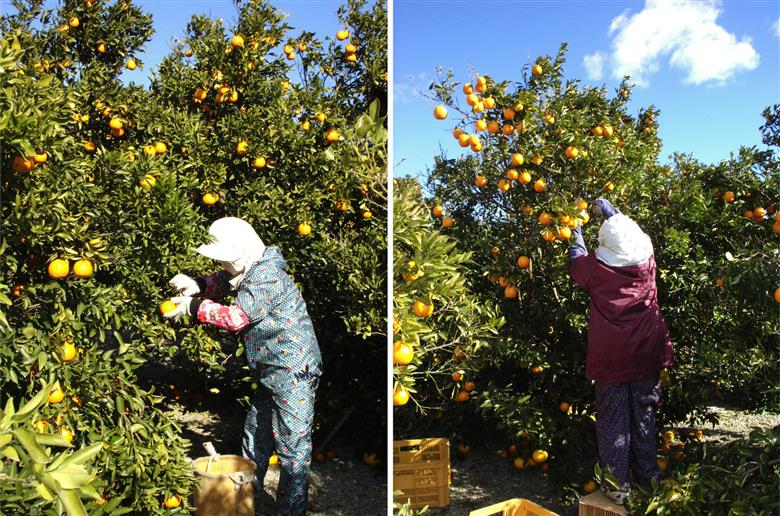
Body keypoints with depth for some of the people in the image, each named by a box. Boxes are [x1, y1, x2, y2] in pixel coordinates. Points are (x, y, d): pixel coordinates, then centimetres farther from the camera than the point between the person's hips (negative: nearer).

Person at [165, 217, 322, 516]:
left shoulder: (267, 277, -21)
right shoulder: (250, 271, 9)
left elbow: (236, 318, -25)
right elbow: (223, 282, 23)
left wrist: (193, 307, -13)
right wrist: (196, 285, 2)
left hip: (294, 372, -11)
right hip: (272, 373, 11)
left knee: (292, 445, -2)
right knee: (256, 433, 23)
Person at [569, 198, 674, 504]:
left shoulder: (596, 267, -13)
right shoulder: (647, 263, -6)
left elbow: (576, 265, 11)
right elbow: (635, 237, 16)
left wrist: (577, 235, 27)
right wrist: (612, 213, 29)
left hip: (610, 359, -3)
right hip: (645, 357, 3)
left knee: (612, 423, 6)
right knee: (644, 418, 16)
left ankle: (618, 488, 11)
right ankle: (648, 479, 27)